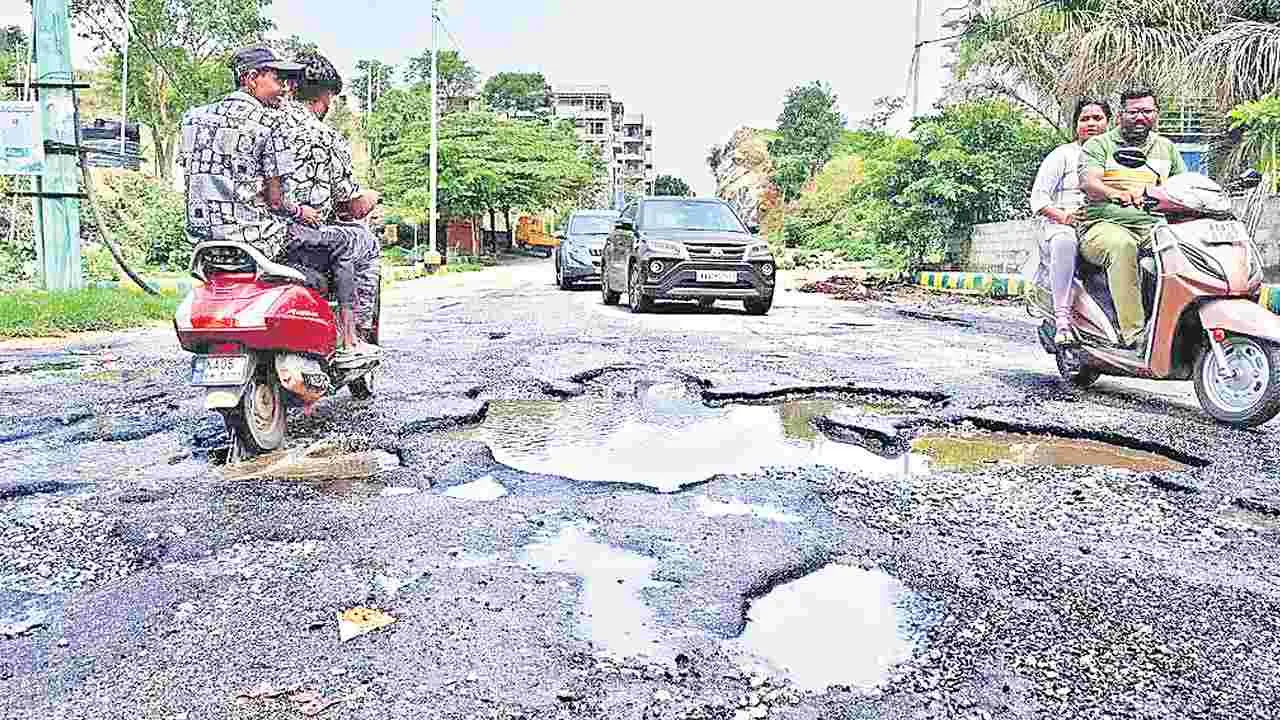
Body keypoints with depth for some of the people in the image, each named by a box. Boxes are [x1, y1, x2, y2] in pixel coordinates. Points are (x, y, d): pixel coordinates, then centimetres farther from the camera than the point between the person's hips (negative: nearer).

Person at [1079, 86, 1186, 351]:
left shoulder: (1166, 147, 26)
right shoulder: (1099, 144, 10)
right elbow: (1087, 182, -9)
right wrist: (1116, 194, -31)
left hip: (1154, 228, 5)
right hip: (1106, 226, -4)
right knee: (1121, 245, -39)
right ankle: (1133, 332, -42)